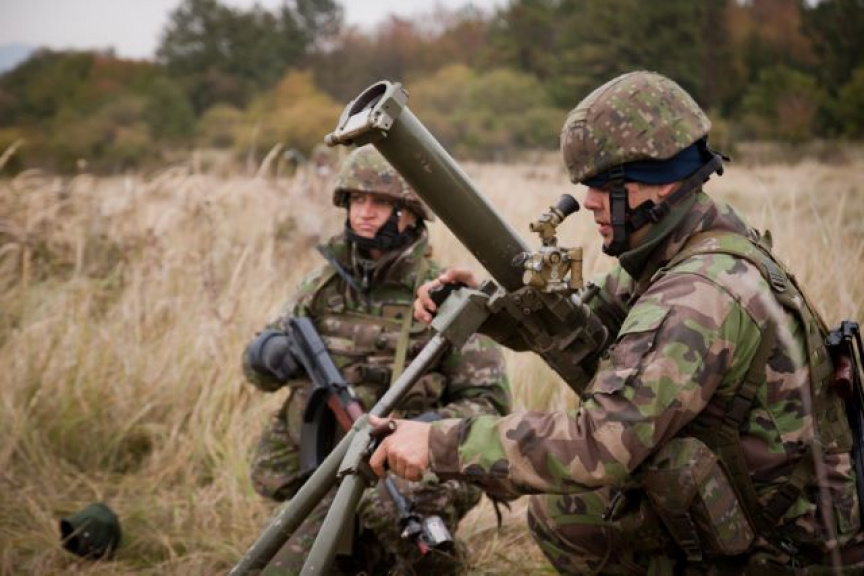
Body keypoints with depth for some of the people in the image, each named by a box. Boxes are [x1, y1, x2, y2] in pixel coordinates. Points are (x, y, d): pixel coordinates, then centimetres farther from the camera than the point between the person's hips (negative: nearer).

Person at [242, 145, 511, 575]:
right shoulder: (325, 284, 7)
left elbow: (489, 403, -6)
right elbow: (258, 368, 14)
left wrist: (431, 427, -24)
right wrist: (268, 352, -9)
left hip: (395, 483, -4)